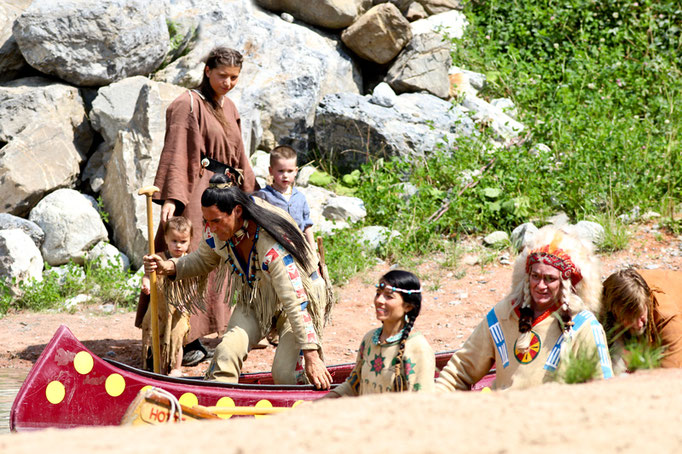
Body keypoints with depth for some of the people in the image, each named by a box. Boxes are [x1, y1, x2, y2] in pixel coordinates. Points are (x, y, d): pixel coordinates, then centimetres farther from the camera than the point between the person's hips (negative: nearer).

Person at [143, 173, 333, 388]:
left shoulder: (274, 246, -36)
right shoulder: (215, 230, -16)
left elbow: (295, 305, -35)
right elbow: (204, 260, 9)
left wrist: (312, 357, -35)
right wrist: (169, 267, -11)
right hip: (255, 300, 6)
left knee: (285, 374, -20)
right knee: (227, 352, -20)